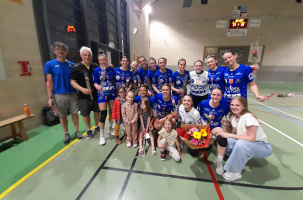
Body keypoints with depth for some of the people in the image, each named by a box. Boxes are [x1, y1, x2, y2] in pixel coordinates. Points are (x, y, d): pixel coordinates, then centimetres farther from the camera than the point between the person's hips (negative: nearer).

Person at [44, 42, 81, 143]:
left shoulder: (72, 65, 7)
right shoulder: (49, 64, 1)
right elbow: (49, 82, -2)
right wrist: (50, 97, -6)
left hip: (73, 93, 2)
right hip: (59, 95, -1)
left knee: (74, 113, 8)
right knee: (62, 116, 8)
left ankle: (76, 131, 24)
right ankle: (66, 134, 24)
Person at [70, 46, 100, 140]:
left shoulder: (96, 66, 6)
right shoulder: (76, 68, -3)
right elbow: (73, 81, -6)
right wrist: (82, 89, -20)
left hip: (96, 94, 3)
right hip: (84, 96, -2)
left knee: (97, 111, 13)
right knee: (86, 114, 6)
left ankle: (97, 127, 34)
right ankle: (89, 130, 26)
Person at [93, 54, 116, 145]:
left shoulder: (111, 69, 7)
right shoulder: (96, 70, 0)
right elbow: (95, 83, -4)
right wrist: (98, 87, -26)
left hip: (112, 93, 3)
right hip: (102, 93, -3)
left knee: (112, 112, 9)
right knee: (103, 114, -8)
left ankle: (110, 129, 32)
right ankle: (101, 136, 6)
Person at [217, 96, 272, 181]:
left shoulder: (248, 117, -24)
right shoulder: (232, 116, -5)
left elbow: (251, 138, -26)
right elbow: (229, 132, 3)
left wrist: (230, 135, -28)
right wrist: (223, 134, -13)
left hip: (262, 146, -6)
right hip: (245, 144, 6)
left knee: (240, 143, -37)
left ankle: (235, 173, -17)